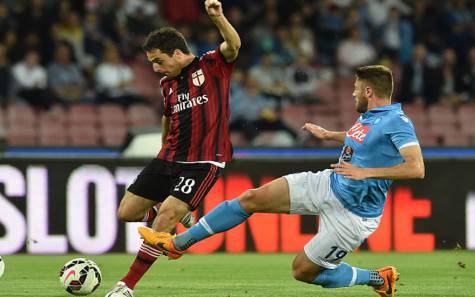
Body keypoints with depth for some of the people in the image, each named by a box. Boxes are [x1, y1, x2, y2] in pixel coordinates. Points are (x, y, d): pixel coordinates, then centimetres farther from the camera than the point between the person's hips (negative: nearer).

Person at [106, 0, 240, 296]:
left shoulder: (213, 66, -4)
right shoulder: (167, 83, 13)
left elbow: (233, 45, -23)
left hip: (205, 162, -7)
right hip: (169, 159, 7)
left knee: (167, 215, -21)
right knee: (126, 213, 3)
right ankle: (175, 215, 33)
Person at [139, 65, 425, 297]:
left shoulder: (397, 123, -23)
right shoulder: (369, 116, 5)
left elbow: (417, 168, -36)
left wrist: (367, 172, -38)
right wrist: (328, 135, 31)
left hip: (353, 213, -8)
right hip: (329, 184, 8)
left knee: (304, 271, 1)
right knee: (252, 198, -1)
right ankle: (178, 243, 7)